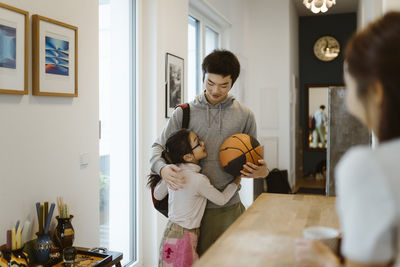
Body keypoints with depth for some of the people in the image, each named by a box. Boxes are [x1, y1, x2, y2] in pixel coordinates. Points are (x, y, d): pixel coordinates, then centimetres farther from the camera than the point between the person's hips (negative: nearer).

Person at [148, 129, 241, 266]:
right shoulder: (199, 180, -21)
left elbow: (158, 195, 15)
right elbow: (222, 199, -5)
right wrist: (236, 181, 11)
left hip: (171, 232, 7)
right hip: (183, 238, -7)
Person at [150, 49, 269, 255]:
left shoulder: (245, 116, 4)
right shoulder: (183, 113, 2)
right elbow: (158, 147, 6)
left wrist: (262, 171, -9)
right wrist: (162, 168, -16)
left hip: (228, 208, 1)